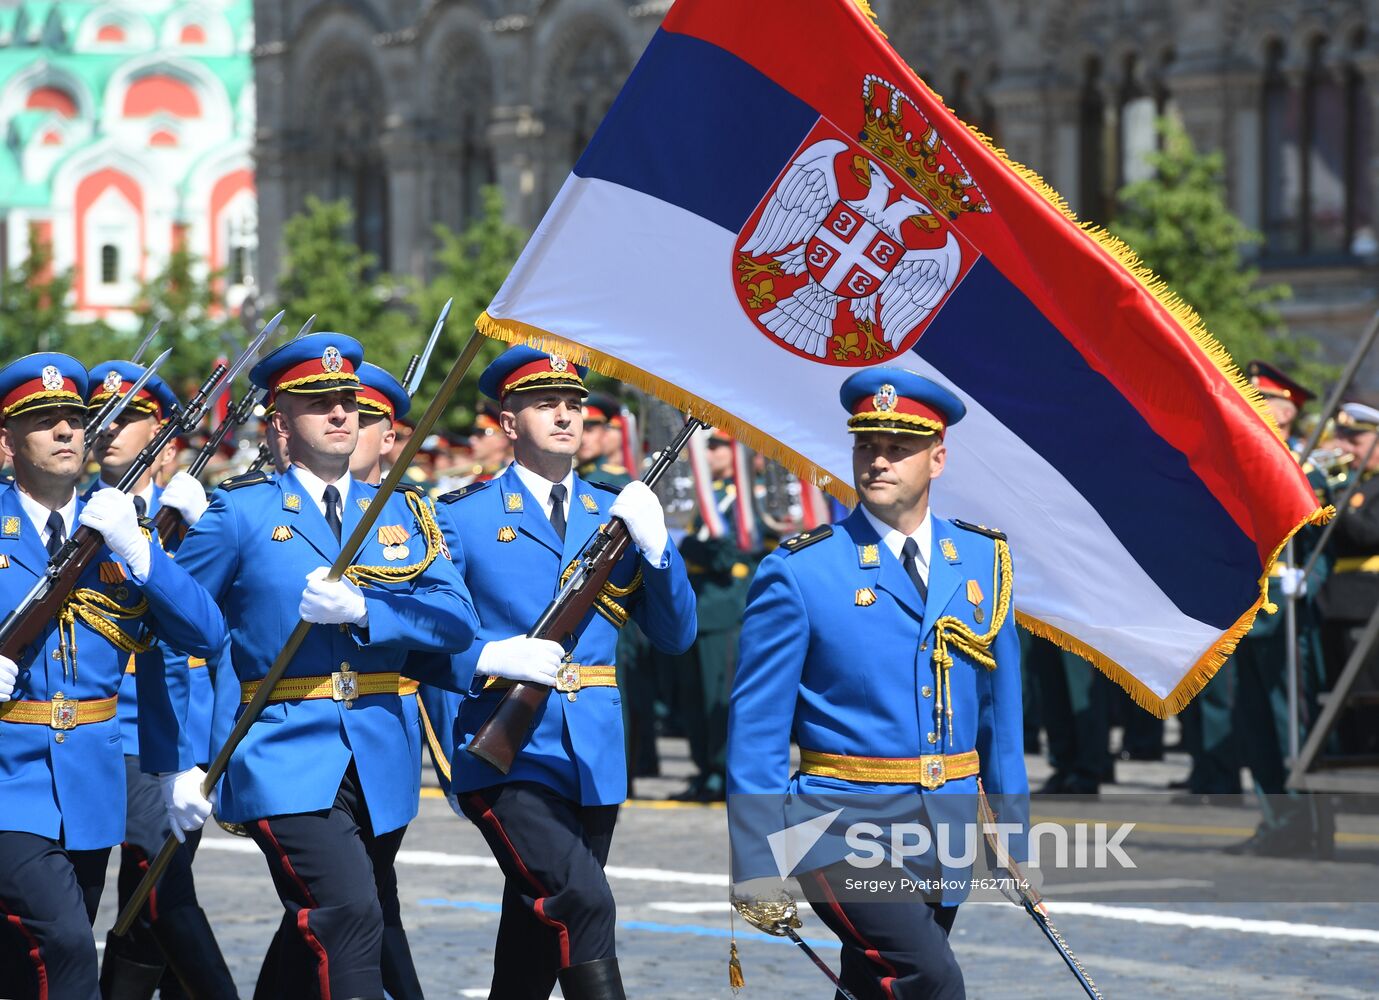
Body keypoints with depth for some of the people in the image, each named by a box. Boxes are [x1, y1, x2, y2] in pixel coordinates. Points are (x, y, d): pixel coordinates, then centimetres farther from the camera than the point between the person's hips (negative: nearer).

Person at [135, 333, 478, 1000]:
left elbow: (458, 619, -1)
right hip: (286, 763, -5)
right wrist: (178, 764, -4)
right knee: (349, 916, -22)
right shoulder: (242, 512, 1)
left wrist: (362, 609, -18)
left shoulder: (403, 514, 12)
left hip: (380, 764, 5)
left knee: (317, 944, 13)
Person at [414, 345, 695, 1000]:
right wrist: (493, 657, -20)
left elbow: (675, 635, 9)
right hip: (507, 754, -5)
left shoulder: (615, 516, 14)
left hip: (593, 757, 5)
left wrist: (656, 545, -7)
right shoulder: (462, 517, 0)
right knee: (582, 901, -24)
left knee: (540, 932, 12)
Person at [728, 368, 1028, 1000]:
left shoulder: (984, 560, 8)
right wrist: (755, 870, -10)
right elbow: (755, 731, -6)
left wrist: (1016, 836, 14)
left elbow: (1000, 712, 15)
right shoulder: (798, 573, -6)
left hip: (945, 837, 5)